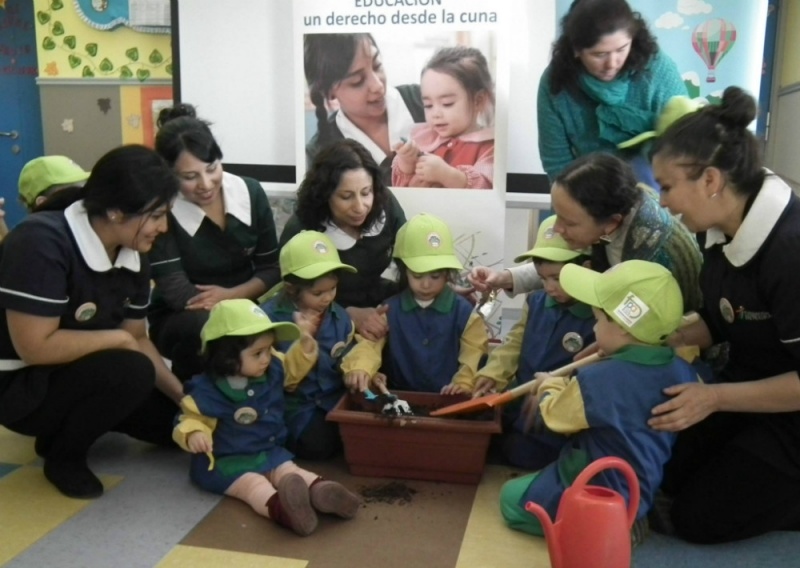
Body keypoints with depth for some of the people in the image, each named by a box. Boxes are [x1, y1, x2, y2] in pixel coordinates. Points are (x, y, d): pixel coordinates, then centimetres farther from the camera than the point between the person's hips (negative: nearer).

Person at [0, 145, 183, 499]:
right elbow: (35, 346, -31)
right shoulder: (42, 244, -28)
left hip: (81, 376, 8)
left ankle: (64, 426, 16)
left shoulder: (132, 256, -5)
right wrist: (118, 339, -20)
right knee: (131, 372, -30)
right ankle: (63, 457, -5)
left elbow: (136, 339, 1)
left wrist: (184, 396, -7)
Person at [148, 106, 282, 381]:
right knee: (205, 326, -36)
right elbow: (177, 293, -22)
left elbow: (271, 269, 0)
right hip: (179, 321, -3)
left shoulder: (250, 192, -5)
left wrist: (230, 295, -20)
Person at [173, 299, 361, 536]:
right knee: (254, 485, -32)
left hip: (269, 452, 7)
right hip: (226, 461, -6)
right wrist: (193, 434, -36)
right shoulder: (206, 392, -19)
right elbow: (190, 420, -12)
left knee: (290, 472, -21)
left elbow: (292, 365, 18)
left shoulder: (272, 369, -1)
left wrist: (305, 343, 0)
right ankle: (280, 507, -62)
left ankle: (319, 490, -47)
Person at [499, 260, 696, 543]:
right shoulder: (681, 371, -10)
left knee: (511, 497, 10)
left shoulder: (597, 380, -29)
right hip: (639, 494, 7)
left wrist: (549, 388, 10)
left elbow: (556, 417, -12)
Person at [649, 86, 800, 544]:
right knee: (664, 475, 13)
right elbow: (717, 323, 8)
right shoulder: (726, 231, -6)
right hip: (753, 387, 8)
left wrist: (714, 398, -24)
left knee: (697, 518, -2)